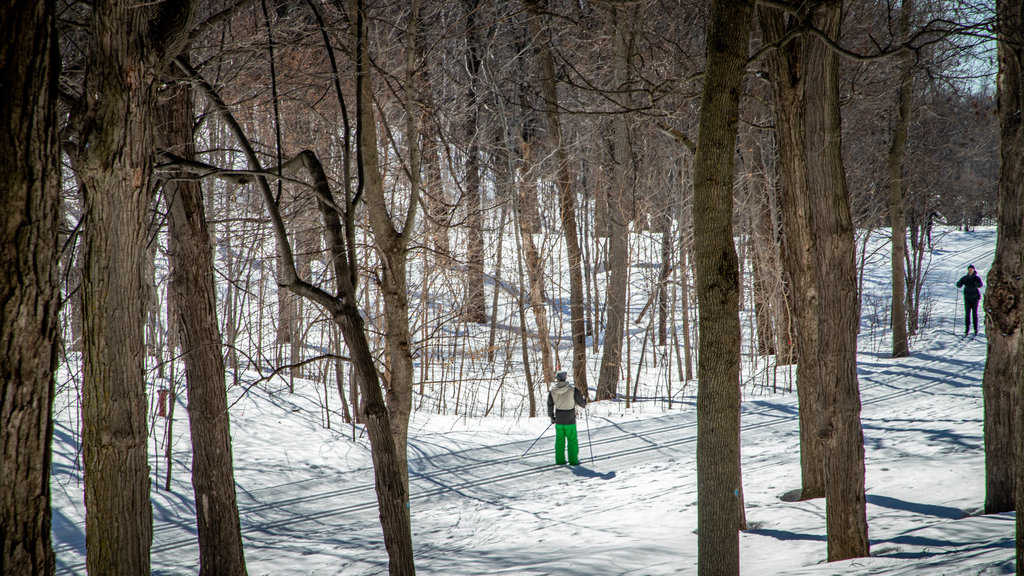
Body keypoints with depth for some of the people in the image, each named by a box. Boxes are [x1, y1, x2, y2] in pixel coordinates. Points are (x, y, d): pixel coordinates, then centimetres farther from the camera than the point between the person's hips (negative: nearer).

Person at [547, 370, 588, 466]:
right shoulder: (572, 389, -14)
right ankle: (573, 460, 8)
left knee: (559, 439, 14)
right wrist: (584, 399, 18)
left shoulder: (552, 391, -4)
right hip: (570, 420, -3)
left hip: (558, 420, 3)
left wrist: (552, 417, 20)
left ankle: (559, 459, 15)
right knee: (572, 440, 7)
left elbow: (550, 405, 5)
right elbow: (581, 403, -6)